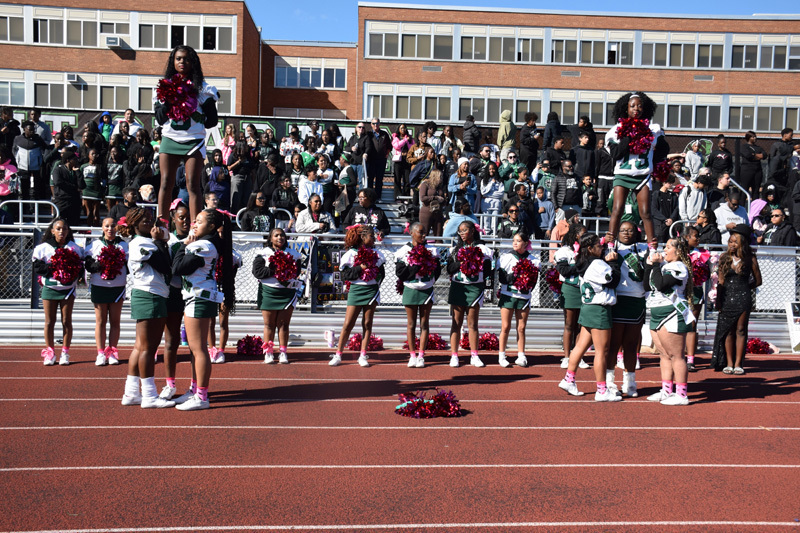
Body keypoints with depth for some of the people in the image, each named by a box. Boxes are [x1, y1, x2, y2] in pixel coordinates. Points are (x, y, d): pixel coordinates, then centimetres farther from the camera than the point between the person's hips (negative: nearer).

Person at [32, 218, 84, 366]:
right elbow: (37, 267, -6)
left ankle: (65, 353, 13)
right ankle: (49, 353, 15)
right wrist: (52, 268, -19)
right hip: (49, 288, 0)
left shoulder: (74, 248, 1)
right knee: (49, 321, 5)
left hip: (68, 288, 0)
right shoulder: (43, 248, -1)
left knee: (66, 321, 4)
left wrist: (72, 269, -21)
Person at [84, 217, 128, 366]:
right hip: (99, 287, 0)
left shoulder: (123, 245, 6)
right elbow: (88, 265, -2)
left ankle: (112, 352, 12)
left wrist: (119, 267, -15)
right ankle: (101, 353, 9)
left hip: (118, 287, 1)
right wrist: (98, 266, -20)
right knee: (100, 321, 3)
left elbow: (129, 266, 5)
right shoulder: (95, 244, 6)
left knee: (115, 321, 4)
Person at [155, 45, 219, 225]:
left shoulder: (202, 87, 6)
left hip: (194, 140, -2)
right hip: (169, 139, 2)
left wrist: (196, 116, -9)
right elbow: (160, 119, 6)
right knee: (166, 182, 1)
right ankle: (161, 222, 6)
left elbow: (212, 120, 3)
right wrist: (167, 101, -8)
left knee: (193, 184, -6)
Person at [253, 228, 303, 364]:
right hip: (268, 292, -1)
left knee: (284, 324, 2)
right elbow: (257, 271, -6)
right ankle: (268, 352, 10)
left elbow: (297, 271, 5)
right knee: (269, 324, 2)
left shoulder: (293, 253, 11)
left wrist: (289, 274, -15)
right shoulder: (263, 253, 5)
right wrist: (274, 271, -15)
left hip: (287, 291, 1)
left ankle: (283, 352, 9)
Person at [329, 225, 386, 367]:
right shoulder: (350, 254, -1)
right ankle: (338, 355, 7)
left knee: (367, 323, 4)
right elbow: (345, 275, -8)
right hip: (356, 290, -3)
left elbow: (381, 272, 18)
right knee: (348, 324, -3)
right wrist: (361, 267, -16)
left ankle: (363, 356, 10)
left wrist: (378, 275, -3)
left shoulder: (377, 254, 11)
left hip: (372, 290, 3)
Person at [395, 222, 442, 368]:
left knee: (424, 324, 4)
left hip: (427, 290, 1)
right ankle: (412, 355, 15)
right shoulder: (403, 251, -3)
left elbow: (437, 271, 2)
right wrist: (415, 266, -19)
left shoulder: (431, 251, 2)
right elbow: (400, 273, -11)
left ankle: (421, 356, 11)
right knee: (411, 324, 6)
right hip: (410, 290, -1)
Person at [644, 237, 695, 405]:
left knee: (676, 356, -6)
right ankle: (666, 391, 19)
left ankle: (681, 395, -3)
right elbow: (647, 285, 14)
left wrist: (656, 265, -12)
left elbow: (660, 284, -22)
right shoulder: (664, 265, 17)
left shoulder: (678, 267, -10)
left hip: (671, 315, -9)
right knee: (665, 355, 13)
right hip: (658, 315, 10)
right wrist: (650, 265, 6)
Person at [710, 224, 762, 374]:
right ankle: (729, 363, 10)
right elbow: (721, 281, 6)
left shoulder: (750, 259, 0)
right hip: (727, 299, 1)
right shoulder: (724, 257, 5)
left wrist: (742, 289, 6)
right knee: (728, 331, 4)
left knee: (741, 330, 2)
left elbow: (758, 281, 9)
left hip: (743, 299, -1)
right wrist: (718, 300, 2)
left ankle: (738, 363, 9)